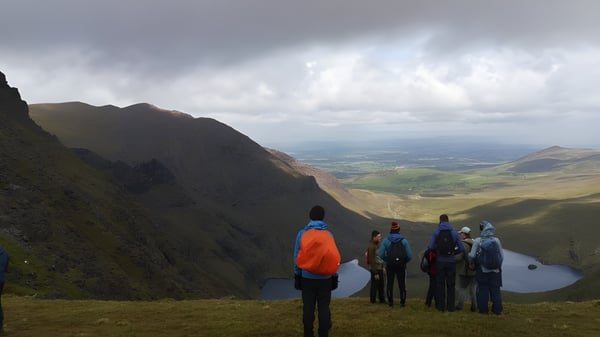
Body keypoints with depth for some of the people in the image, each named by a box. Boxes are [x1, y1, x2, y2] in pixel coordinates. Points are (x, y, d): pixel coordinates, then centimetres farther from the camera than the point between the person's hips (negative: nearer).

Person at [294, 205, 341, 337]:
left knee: (308, 308, 7)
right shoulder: (328, 234, 0)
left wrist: (297, 276, 7)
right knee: (324, 308, 7)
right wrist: (334, 277, 6)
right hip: (325, 278, 0)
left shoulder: (302, 233, -1)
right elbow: (334, 256, 0)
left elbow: (297, 257, -1)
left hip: (307, 277, 0)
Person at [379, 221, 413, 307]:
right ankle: (402, 302, 14)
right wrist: (404, 261, 9)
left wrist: (387, 260, 7)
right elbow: (409, 256, -10)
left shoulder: (386, 241, -6)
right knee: (402, 284, 12)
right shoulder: (404, 241, -6)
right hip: (401, 266, 0)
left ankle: (390, 302, 15)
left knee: (390, 284, 12)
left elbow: (381, 255, -12)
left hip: (390, 265, 0)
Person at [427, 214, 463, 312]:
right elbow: (461, 248, -5)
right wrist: (453, 252, 12)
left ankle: (440, 306, 9)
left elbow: (430, 247, -13)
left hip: (440, 262, -1)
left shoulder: (436, 232, -4)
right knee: (450, 285, 10)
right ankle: (450, 306, 12)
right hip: (451, 262, 1)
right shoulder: (454, 233, -2)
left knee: (440, 284, 8)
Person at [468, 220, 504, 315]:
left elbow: (472, 255, -11)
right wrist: (498, 266, 15)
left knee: (483, 290, 9)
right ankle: (497, 310, 15)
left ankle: (483, 309, 12)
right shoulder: (496, 240, -5)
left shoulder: (478, 241, -11)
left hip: (482, 270, -2)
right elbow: (502, 256, 0)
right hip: (495, 270, 2)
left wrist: (472, 264, 10)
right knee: (495, 290, 12)